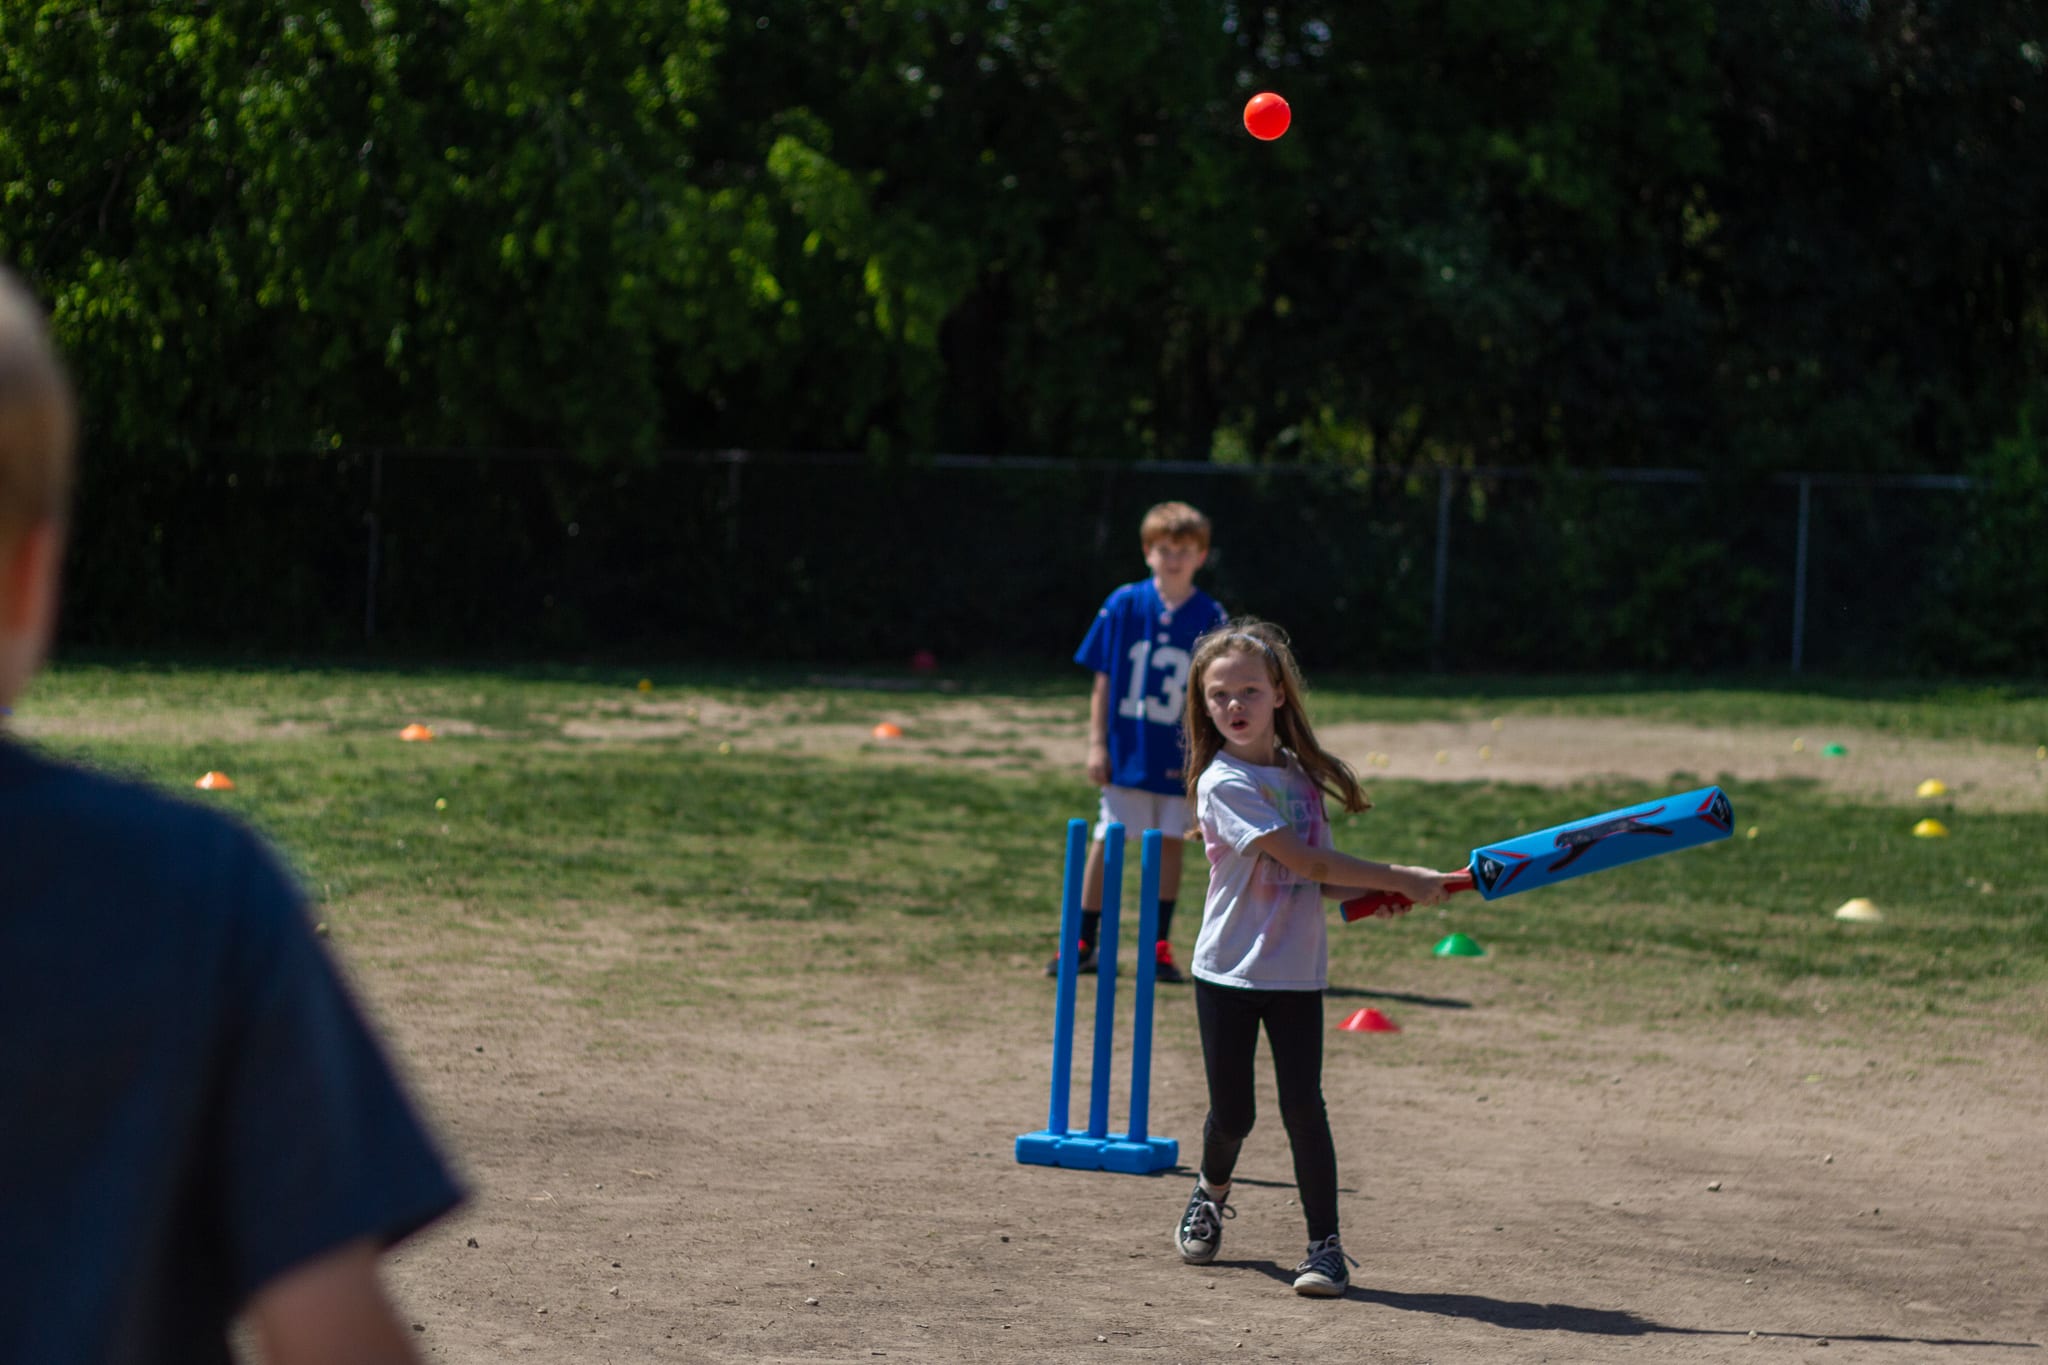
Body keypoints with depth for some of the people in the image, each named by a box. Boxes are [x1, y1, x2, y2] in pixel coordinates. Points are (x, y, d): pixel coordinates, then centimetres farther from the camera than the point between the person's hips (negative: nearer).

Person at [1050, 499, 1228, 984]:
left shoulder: (1210, 618, -3)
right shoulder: (1124, 605, -3)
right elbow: (1103, 681, 2)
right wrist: (1097, 744, -2)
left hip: (1180, 757, 0)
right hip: (1126, 752, 0)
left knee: (1169, 843, 5)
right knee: (1105, 842, 3)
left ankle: (1159, 946, 14)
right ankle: (1084, 943, 12)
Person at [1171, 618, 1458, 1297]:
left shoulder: (1302, 776, 8)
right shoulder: (1223, 783, -12)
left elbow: (1320, 879, 13)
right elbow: (1304, 862, -18)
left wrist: (1377, 892, -7)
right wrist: (1401, 879, -17)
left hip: (1297, 973, 3)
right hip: (1229, 969, -3)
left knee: (1303, 1106, -7)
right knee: (1232, 1113, 4)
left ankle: (1326, 1244, -1)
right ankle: (1211, 1194, 36)